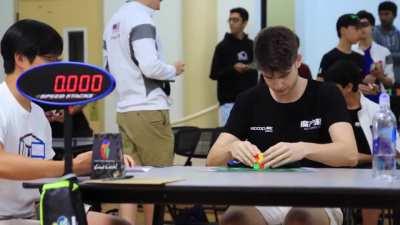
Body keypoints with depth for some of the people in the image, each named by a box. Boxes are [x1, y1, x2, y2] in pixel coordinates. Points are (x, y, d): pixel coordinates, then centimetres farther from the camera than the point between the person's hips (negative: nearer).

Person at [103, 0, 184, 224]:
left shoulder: (115, 21, 13)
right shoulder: (141, 19, -13)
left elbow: (110, 70, 18)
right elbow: (150, 67, -22)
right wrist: (174, 71, -5)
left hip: (125, 111, 8)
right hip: (149, 111, -8)